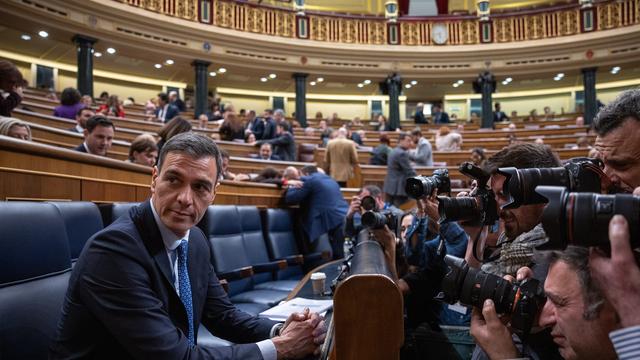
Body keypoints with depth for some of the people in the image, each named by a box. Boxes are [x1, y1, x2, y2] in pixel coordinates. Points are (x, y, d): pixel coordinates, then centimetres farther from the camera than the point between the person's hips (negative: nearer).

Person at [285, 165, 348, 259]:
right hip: (347, 219, 8)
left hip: (335, 221, -8)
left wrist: (293, 187, 24)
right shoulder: (330, 180, 28)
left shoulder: (309, 180, 2)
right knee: (340, 256, 9)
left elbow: (290, 199, 3)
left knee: (338, 258, -5)